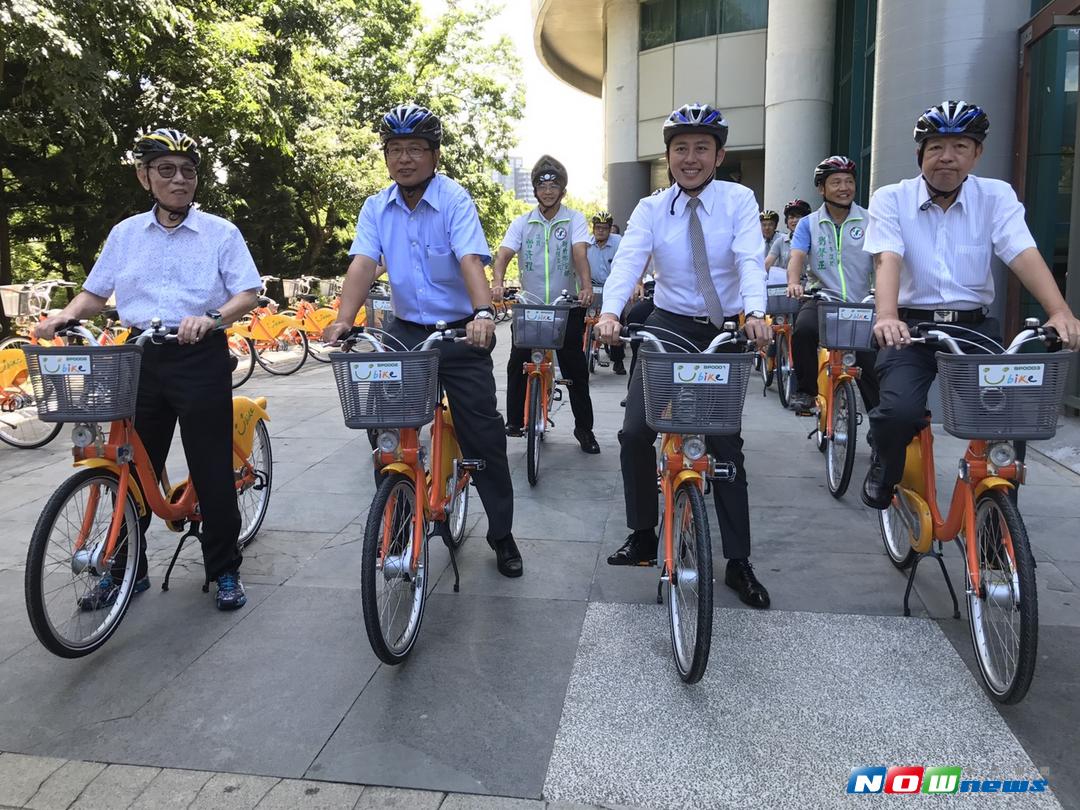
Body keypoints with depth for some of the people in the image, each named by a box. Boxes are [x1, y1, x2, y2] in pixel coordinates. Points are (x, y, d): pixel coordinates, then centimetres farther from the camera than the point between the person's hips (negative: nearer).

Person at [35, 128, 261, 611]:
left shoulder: (220, 233, 0)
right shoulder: (126, 234, 10)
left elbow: (248, 294, -5)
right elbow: (95, 293, 14)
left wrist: (212, 318, -22)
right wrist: (65, 315, -5)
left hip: (201, 357, -3)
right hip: (141, 358, 4)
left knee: (211, 469, 0)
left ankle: (225, 571, 14)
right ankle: (124, 570, 23)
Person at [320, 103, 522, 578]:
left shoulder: (455, 201, -9)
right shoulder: (377, 208, 2)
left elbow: (470, 261, -24)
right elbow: (363, 264, -10)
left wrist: (483, 313, -43)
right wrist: (343, 319, -27)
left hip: (459, 331, -3)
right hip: (405, 331, 4)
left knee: (483, 433, 0)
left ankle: (502, 534, 16)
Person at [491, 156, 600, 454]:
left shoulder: (574, 219, 1)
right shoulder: (522, 223, 5)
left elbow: (580, 253, -15)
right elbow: (503, 254, -8)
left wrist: (586, 286, -33)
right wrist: (497, 282, -29)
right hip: (530, 306, 2)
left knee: (575, 368, 2)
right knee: (517, 364, -2)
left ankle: (584, 428, 15)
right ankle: (515, 420, 15)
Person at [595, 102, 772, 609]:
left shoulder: (738, 201, -4)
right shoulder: (651, 209, -1)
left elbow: (749, 259, -19)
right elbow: (627, 260, -17)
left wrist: (754, 312, -39)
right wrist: (610, 312, -37)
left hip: (726, 331, -1)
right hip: (668, 326, 2)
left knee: (726, 443, 1)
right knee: (635, 432, -8)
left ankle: (738, 563, 11)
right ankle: (642, 538, 13)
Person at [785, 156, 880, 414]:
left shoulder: (870, 221, 3)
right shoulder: (808, 223, 6)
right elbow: (797, 256, -9)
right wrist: (794, 283, -31)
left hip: (861, 305, 1)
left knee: (872, 368, -3)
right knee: (803, 330, -32)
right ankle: (805, 390, -12)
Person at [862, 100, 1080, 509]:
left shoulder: (997, 196, 4)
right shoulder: (891, 199, -1)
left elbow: (1025, 255, -10)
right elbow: (888, 260, -17)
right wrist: (887, 317, -36)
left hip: (974, 326, 2)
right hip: (911, 325, -2)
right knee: (900, 411, -25)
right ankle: (883, 473, 11)